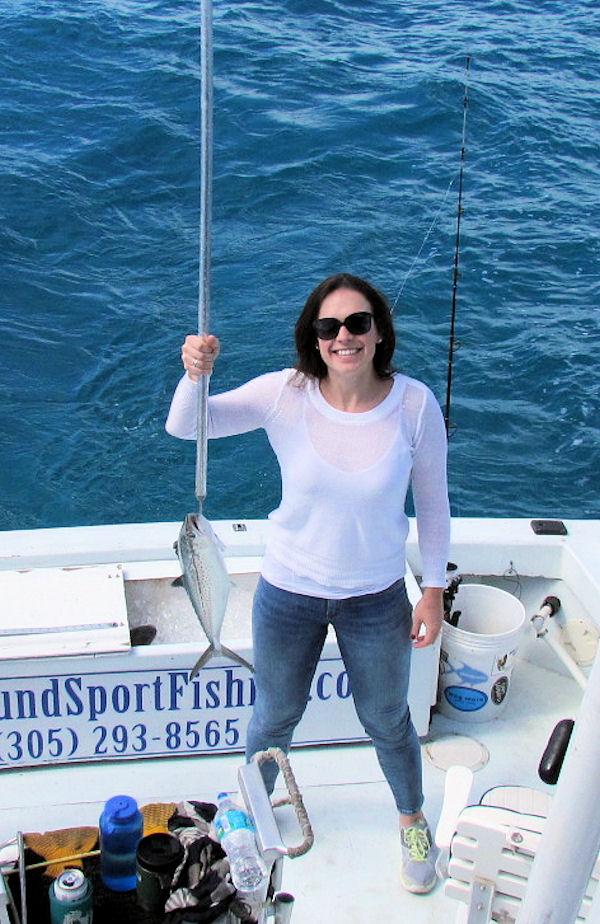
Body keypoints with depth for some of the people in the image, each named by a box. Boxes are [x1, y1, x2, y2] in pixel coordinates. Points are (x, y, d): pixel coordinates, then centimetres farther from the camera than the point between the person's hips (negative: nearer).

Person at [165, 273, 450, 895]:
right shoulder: (287, 394, -19)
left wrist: (433, 593, -2)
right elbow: (185, 426, -23)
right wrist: (195, 375, -44)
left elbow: (432, 502, -5)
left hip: (376, 598, 0)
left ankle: (412, 819, 53)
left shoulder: (414, 404, -17)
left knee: (387, 723, 22)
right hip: (288, 593, 0)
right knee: (274, 718, 23)